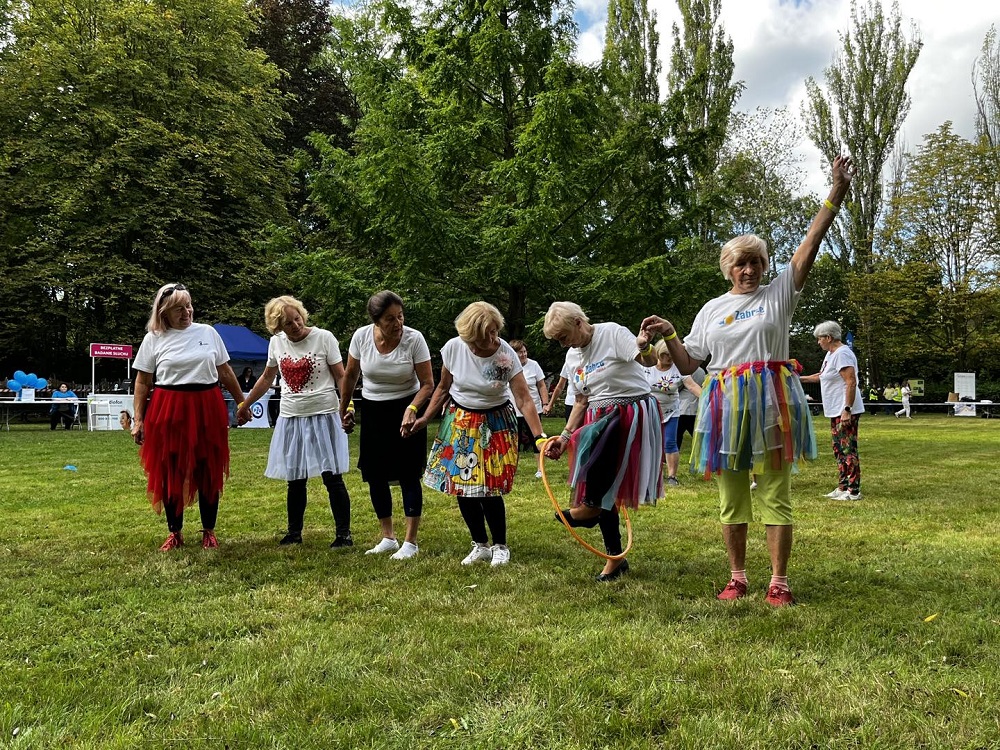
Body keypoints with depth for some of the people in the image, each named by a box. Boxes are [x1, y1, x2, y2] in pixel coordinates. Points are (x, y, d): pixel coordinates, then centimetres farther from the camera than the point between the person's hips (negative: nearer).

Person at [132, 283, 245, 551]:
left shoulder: (208, 332, 6)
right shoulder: (153, 339, 3)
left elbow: (225, 371, 12)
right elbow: (142, 382, 4)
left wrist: (242, 402, 12)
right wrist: (138, 419, -1)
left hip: (207, 409, 1)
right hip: (169, 411, -1)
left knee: (208, 472, 5)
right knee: (170, 473, 4)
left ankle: (209, 532, 18)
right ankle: (175, 533, 18)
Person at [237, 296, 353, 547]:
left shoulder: (324, 338, -8)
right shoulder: (276, 343, 5)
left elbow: (341, 376, -6)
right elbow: (267, 378, 19)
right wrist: (244, 405, 24)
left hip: (323, 415, -4)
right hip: (291, 418, 4)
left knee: (332, 477, -5)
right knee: (295, 480, 9)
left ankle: (344, 534, 4)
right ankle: (294, 533, 22)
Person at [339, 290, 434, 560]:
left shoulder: (414, 339, -18)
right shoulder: (361, 336, -10)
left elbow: (427, 383, -12)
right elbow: (350, 375, 7)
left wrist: (411, 410, -27)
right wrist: (344, 407, 17)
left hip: (406, 410, -3)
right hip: (373, 412, 4)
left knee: (408, 476, -3)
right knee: (374, 476, 7)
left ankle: (410, 542, 7)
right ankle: (388, 537, 23)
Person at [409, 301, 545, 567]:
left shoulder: (507, 355, -20)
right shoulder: (453, 348, -13)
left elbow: (524, 400, -21)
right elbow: (443, 388, 3)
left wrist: (539, 437, -30)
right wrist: (425, 418, 0)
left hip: (494, 424, -3)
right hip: (459, 422, 3)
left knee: (489, 490, -7)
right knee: (461, 486, 4)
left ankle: (500, 547, 16)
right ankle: (480, 545, 22)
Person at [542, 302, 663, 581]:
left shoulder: (613, 333, -12)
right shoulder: (573, 356, 10)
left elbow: (651, 361, -23)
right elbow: (581, 401, 13)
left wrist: (644, 348, -47)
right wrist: (565, 436, 5)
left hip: (631, 414, -7)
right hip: (599, 419, 8)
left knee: (596, 435, -38)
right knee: (603, 490, 4)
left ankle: (589, 507, -22)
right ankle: (615, 558, 15)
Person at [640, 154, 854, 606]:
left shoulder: (778, 294, 6)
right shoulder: (712, 309, 12)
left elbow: (809, 246, -5)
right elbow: (688, 363, 13)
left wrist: (836, 194, -13)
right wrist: (668, 335, -3)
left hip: (771, 403, -2)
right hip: (727, 406, 3)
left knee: (776, 495, 0)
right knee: (731, 498, 8)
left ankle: (779, 582, 8)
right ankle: (737, 577, 20)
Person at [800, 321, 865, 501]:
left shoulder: (842, 354, -16)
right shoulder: (830, 354, 17)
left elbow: (851, 382, -23)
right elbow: (822, 375, 32)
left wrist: (847, 410, -26)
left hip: (846, 412, -11)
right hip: (836, 412, 11)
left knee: (848, 450, -8)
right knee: (839, 450, 14)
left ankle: (853, 491, -5)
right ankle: (843, 487, 22)